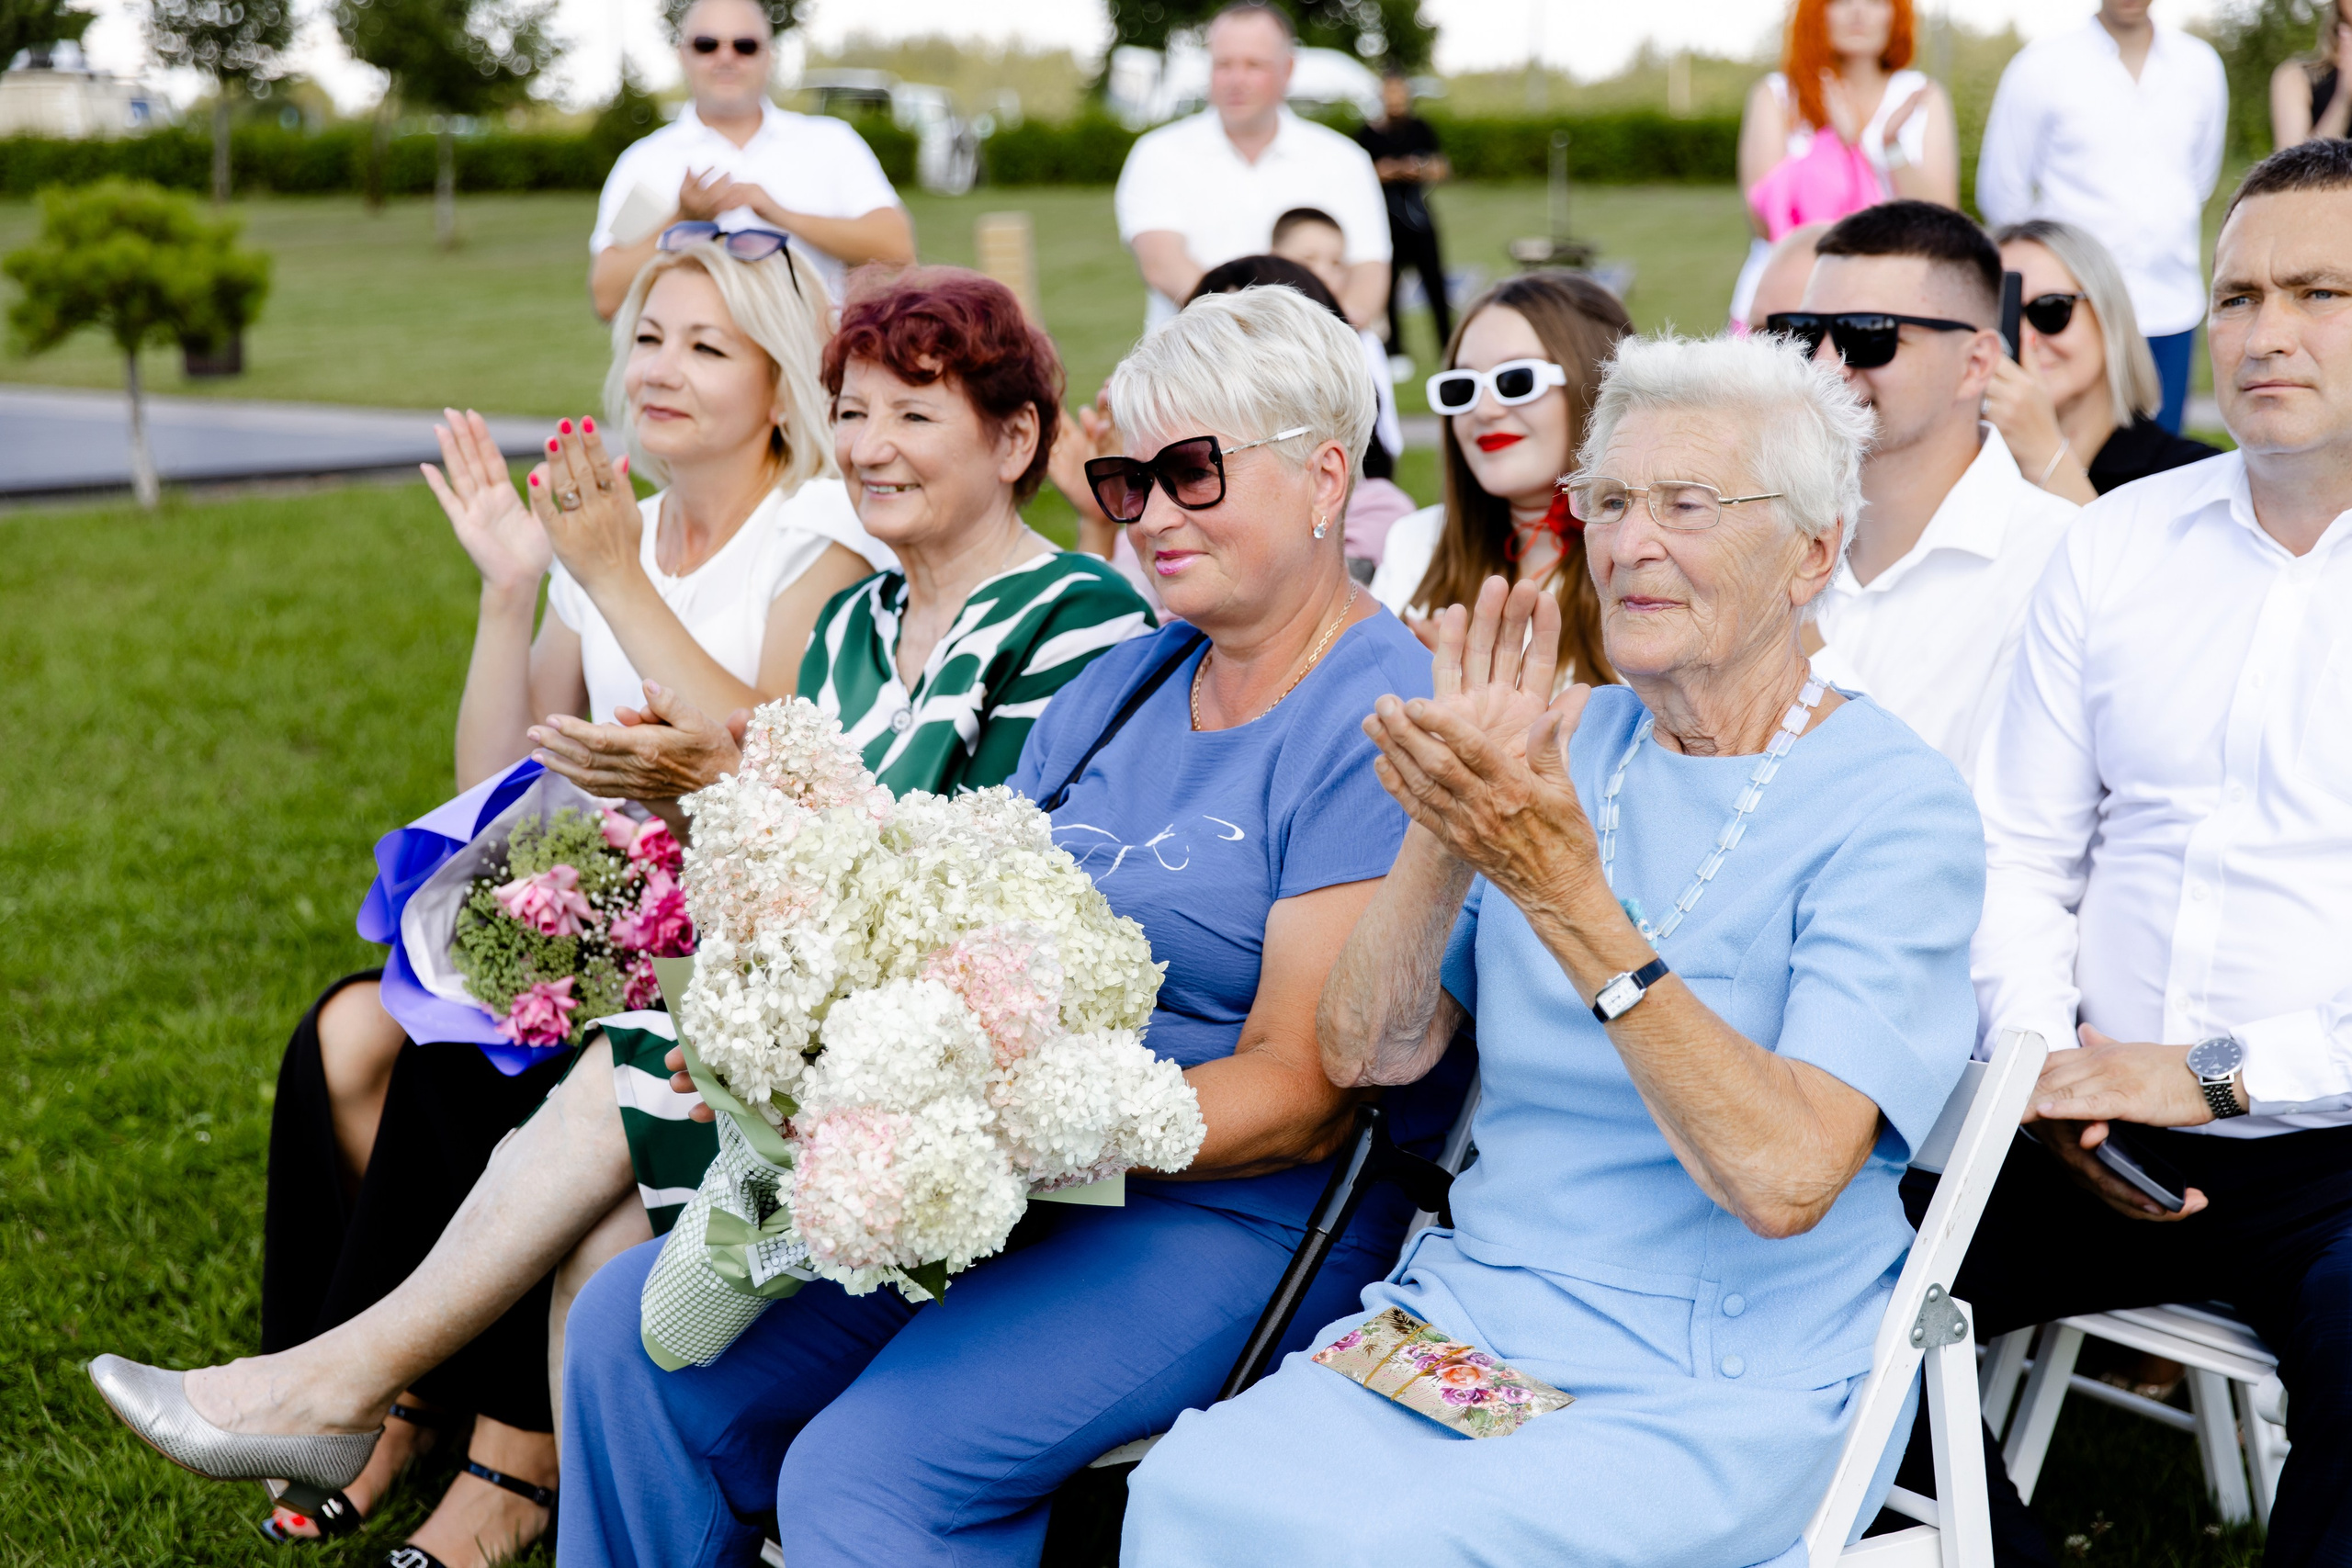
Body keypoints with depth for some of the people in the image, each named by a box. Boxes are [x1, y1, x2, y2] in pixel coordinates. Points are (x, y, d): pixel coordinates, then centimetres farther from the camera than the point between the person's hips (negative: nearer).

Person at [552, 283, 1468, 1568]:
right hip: (1019, 1189, 8)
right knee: (633, 1333, -3)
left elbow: (1303, 1094, -17)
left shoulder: (1379, 727, -12)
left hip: (1242, 1215, -8)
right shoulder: (1114, 687, 16)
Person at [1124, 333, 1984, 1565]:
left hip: (1726, 1391, -4)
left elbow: (1783, 1177, -20)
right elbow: (1363, 1053, 3)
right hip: (1469, 1313, 5)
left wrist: (1566, 898, -25)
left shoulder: (1895, 807, -7)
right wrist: (1446, 832, -14)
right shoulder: (1557, 745, 10)